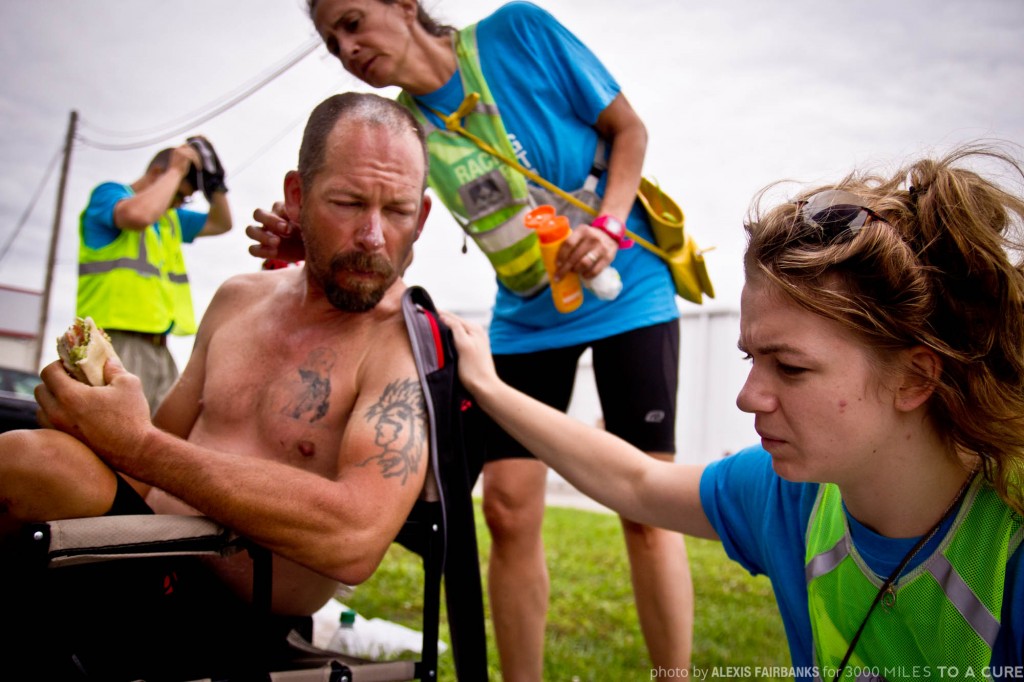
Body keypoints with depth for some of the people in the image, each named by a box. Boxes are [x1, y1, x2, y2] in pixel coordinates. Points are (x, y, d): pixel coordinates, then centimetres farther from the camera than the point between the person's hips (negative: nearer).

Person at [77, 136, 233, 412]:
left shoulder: (170, 217, 23)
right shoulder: (109, 193, 1)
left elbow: (221, 223, 32)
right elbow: (139, 215, -22)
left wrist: (213, 182, 15)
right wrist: (176, 171, -8)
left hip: (159, 348, 8)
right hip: (117, 343, -8)